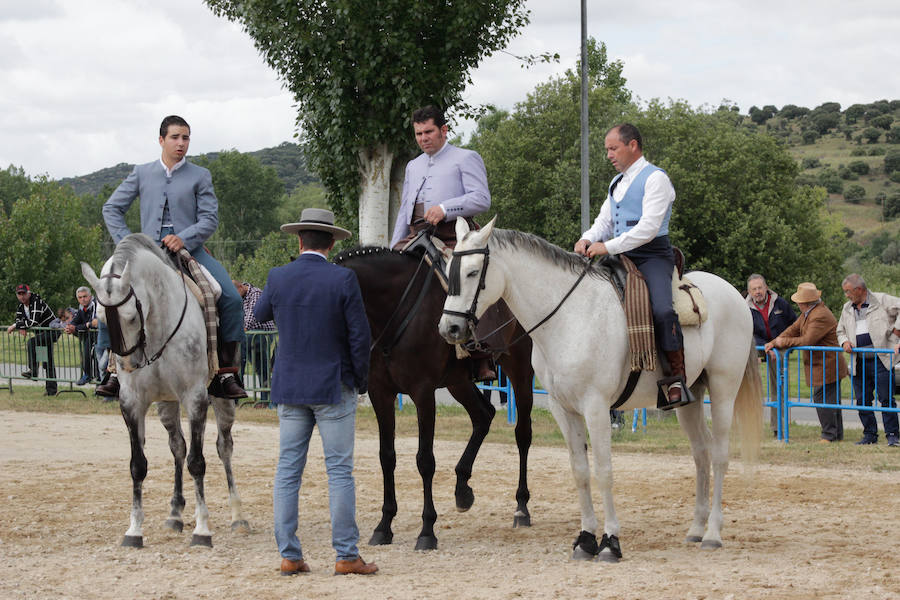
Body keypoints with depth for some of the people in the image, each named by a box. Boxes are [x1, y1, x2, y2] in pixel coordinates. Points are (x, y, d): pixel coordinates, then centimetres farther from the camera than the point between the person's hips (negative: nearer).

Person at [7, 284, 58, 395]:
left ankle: (33, 371, -26)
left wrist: (15, 326, -28)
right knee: (47, 362, 10)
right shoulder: (21, 306, 4)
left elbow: (34, 322, -33)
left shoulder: (36, 302, -23)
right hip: (41, 333, 9)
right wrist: (21, 328, -12)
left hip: (52, 331, -9)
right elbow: (18, 319, 12)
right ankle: (51, 390, 14)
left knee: (31, 342, -29)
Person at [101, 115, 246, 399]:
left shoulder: (200, 176, 7)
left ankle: (225, 373, -12)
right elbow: (112, 208, 14)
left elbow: (209, 218, 0)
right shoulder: (142, 173, 12)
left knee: (231, 298, -21)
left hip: (190, 249, -1)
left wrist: (184, 238, -18)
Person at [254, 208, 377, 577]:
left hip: (289, 387, 3)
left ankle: (289, 556, 8)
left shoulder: (277, 278, -2)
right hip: (334, 387, -3)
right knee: (340, 471, 1)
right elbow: (360, 336, -10)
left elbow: (260, 314, 18)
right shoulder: (343, 279, -12)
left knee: (288, 470, 8)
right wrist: (361, 379, 3)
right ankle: (346, 555, 1)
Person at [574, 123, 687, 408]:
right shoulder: (617, 183, 22)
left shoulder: (655, 178, -6)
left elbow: (649, 227, -17)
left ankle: (677, 379, -25)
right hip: (621, 257, 9)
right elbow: (604, 221, 20)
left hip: (652, 256, -9)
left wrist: (608, 247, -22)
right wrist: (588, 239, -4)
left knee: (662, 310, -30)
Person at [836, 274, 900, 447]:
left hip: (881, 361, -6)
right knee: (862, 400, 6)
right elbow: (841, 331, 24)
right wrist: (844, 342, 4)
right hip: (859, 364, 6)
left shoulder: (881, 301, -2)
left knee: (886, 398, -8)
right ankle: (870, 435, 15)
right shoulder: (847, 308, 17)